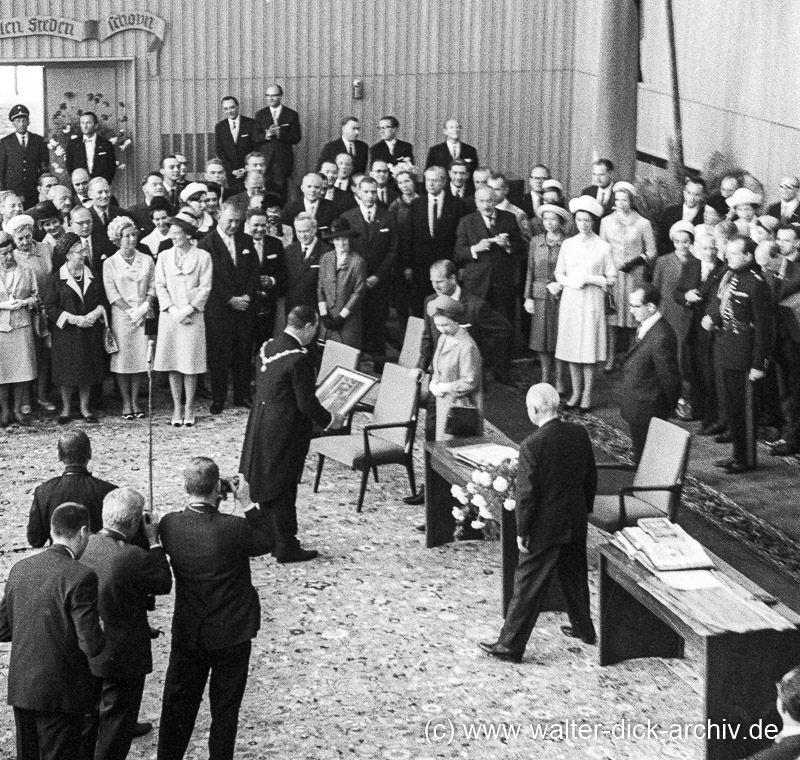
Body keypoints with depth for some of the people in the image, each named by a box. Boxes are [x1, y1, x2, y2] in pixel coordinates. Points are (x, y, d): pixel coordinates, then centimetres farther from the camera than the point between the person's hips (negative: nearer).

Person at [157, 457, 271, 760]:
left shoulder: (169, 525, -14)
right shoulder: (233, 528, -24)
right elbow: (265, 543, -6)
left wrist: (212, 503, 3)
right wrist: (249, 504, -2)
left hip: (187, 633, 3)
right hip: (232, 633, -3)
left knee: (178, 704, 17)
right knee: (225, 707, 13)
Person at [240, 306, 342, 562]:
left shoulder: (267, 347, 4)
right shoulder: (299, 358, -22)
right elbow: (307, 403, -21)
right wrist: (329, 420, -4)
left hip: (259, 425, 8)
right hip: (284, 432, -8)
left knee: (265, 485, 17)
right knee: (282, 490, 2)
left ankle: (272, 540, 30)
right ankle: (286, 548, 12)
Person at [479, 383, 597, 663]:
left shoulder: (532, 446, -23)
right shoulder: (580, 434, -4)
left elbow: (526, 494, -20)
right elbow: (591, 477, 7)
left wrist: (522, 532, -9)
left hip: (544, 529, -6)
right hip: (576, 523, 6)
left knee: (527, 586, 2)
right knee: (575, 575, 25)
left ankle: (510, 645, 9)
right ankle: (583, 627, 41)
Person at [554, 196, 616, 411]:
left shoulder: (603, 247, -2)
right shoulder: (567, 244, 7)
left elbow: (611, 279, 0)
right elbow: (559, 274, 11)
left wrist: (590, 279, -13)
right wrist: (571, 282, -8)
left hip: (592, 302, -3)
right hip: (570, 299, 3)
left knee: (589, 347, -3)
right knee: (572, 347, 4)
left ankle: (587, 395, 5)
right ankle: (576, 392, 16)